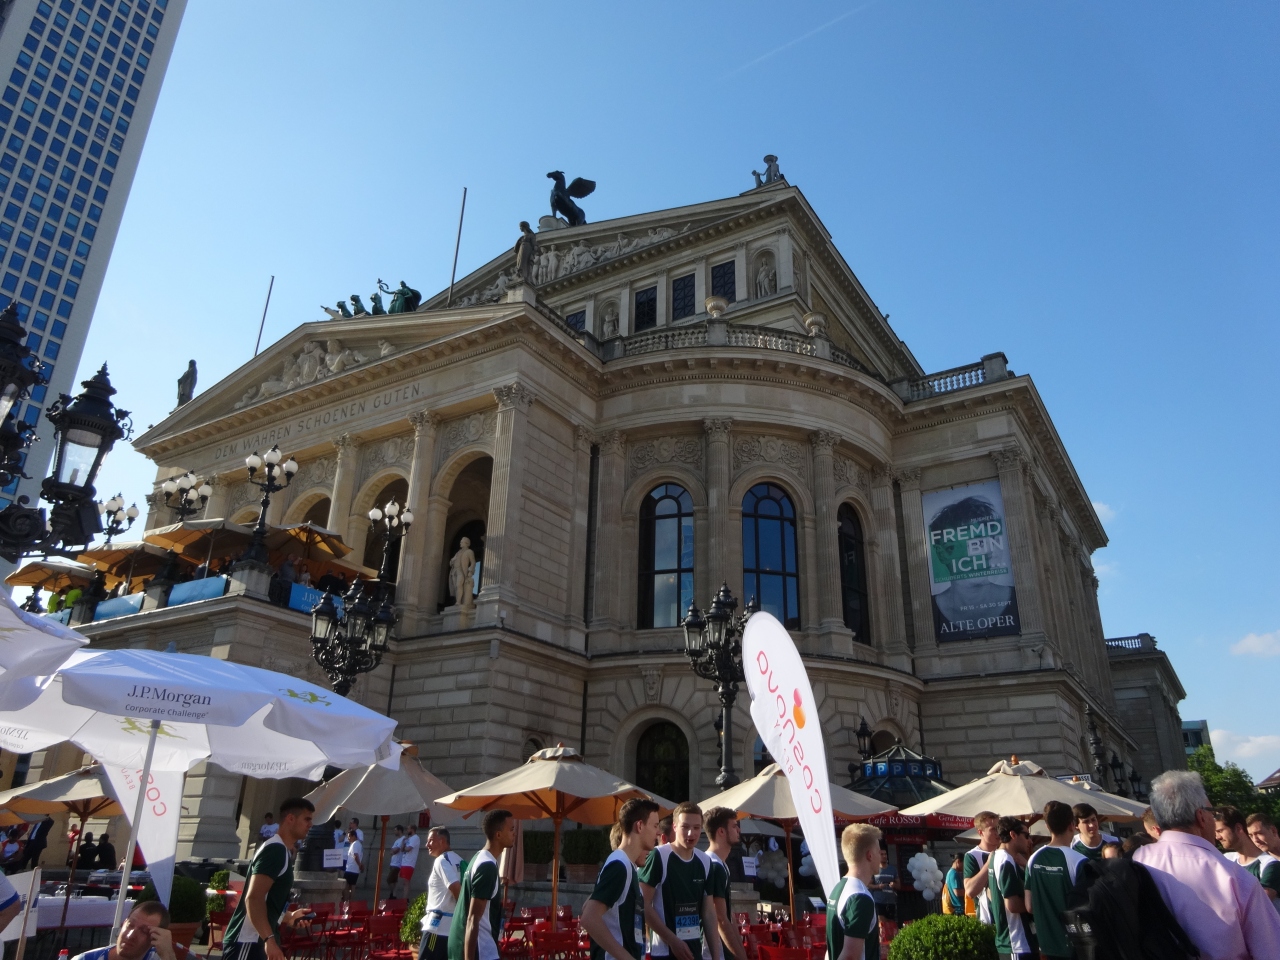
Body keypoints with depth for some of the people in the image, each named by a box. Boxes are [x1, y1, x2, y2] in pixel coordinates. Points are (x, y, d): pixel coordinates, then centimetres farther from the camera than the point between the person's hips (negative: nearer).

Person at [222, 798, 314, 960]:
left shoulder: (282, 851, 16)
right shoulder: (275, 850, -15)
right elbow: (253, 898, -25)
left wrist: (289, 916, 21)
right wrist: (269, 939, -30)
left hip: (258, 941, 10)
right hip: (246, 941, -10)